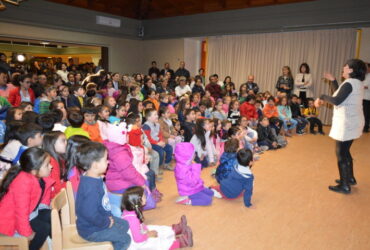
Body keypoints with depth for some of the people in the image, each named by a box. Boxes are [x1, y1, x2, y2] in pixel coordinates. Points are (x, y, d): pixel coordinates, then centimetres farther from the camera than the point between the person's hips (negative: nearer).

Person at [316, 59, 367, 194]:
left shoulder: (349, 83, -19)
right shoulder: (357, 83, 12)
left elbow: (336, 101, -26)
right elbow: (341, 95, 21)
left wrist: (323, 97, -11)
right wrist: (333, 81, 23)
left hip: (346, 124, -10)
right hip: (353, 122, 10)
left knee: (341, 154, 0)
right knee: (345, 151, 21)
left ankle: (344, 186, 8)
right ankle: (350, 178, 34)